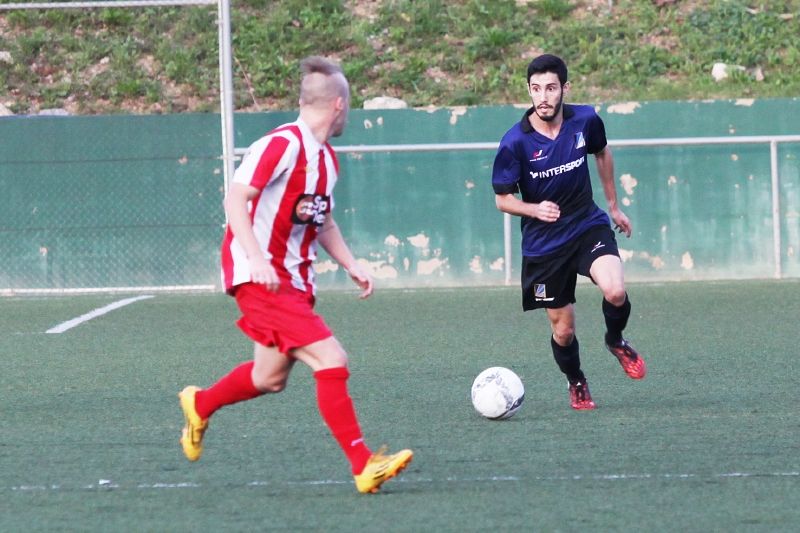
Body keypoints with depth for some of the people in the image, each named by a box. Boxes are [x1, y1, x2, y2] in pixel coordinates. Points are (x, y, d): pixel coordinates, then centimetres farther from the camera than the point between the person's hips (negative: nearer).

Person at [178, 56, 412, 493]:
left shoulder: (326, 158, 13)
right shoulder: (284, 144, -16)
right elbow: (236, 197, -22)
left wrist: (351, 265, 13)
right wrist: (256, 258, -32)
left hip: (293, 277, 10)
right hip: (260, 275, -10)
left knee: (271, 378, 17)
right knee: (330, 360, -17)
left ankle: (199, 405, 43)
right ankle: (363, 465, -15)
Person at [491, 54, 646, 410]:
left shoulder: (585, 121, -8)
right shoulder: (514, 143, -17)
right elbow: (502, 198, -6)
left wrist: (613, 205, 22)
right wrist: (535, 209, -27)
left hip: (589, 225, 1)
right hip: (543, 243, -1)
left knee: (615, 292, -26)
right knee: (563, 330, 4)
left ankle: (616, 341, 9)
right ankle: (577, 384, 36)